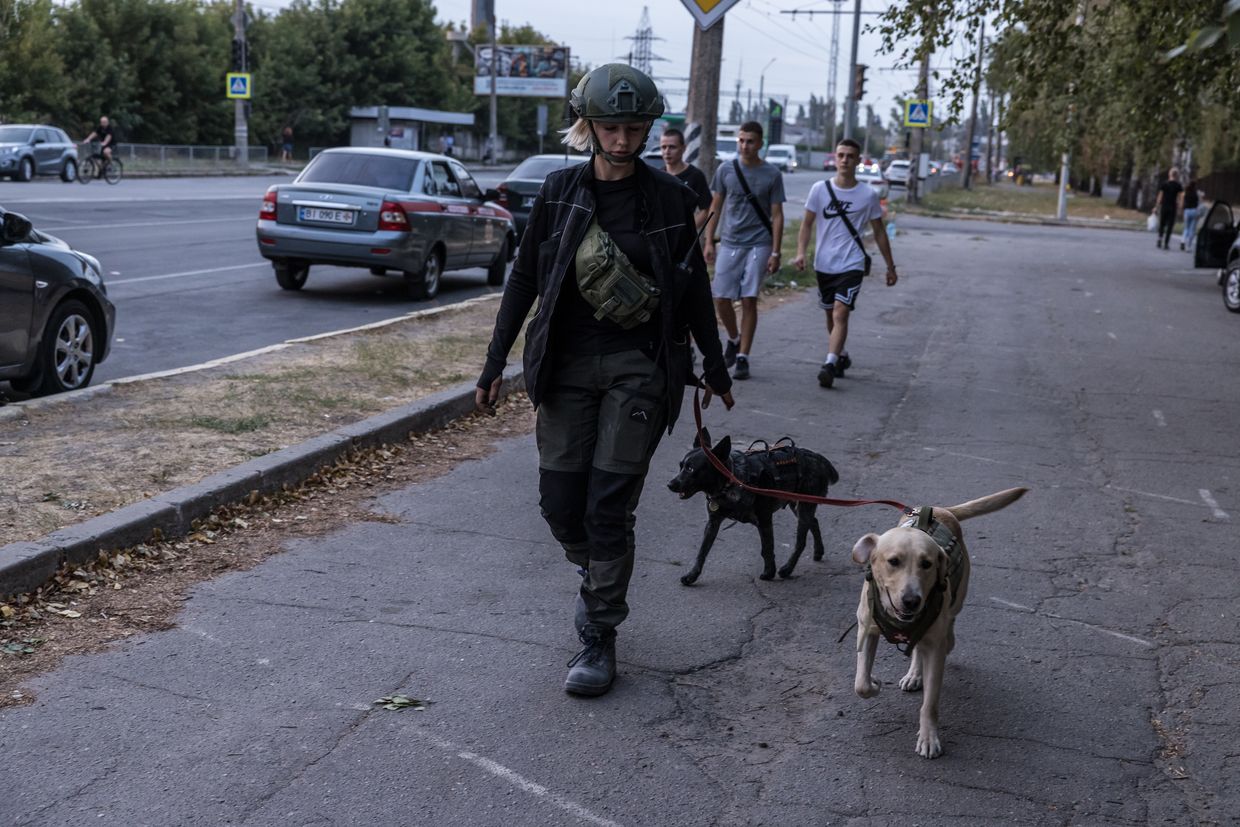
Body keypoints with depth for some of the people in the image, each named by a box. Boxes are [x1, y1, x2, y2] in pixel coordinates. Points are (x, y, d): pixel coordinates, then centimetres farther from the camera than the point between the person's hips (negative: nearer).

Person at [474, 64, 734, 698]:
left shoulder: (669, 198, 0)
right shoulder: (560, 191, 2)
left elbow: (693, 286, 9)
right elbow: (524, 277, 6)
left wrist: (715, 365, 14)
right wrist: (495, 362, 4)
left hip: (637, 367, -2)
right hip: (565, 364, 2)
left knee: (609, 507, -5)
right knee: (560, 502, 3)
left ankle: (600, 636, 9)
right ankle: (596, 578, 35)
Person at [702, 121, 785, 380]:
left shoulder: (772, 174, -1)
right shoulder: (725, 170, 4)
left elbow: (777, 216, 0)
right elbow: (715, 208, 11)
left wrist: (775, 253, -5)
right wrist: (709, 242, 5)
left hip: (758, 245, -2)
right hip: (729, 244, 2)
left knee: (749, 300, -3)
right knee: (721, 299, -1)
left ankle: (743, 357, 4)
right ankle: (734, 339, 27)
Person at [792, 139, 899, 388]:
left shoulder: (868, 194, -3)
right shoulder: (820, 189, -1)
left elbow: (879, 232, 6)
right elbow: (807, 224, 4)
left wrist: (890, 267, 9)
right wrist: (801, 252, -12)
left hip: (852, 265, -3)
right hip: (824, 265, 3)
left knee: (840, 314, -17)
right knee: (831, 315, 15)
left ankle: (830, 364, -22)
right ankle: (842, 357, 35)